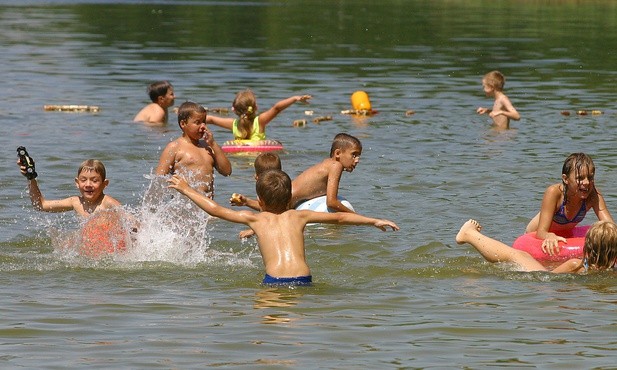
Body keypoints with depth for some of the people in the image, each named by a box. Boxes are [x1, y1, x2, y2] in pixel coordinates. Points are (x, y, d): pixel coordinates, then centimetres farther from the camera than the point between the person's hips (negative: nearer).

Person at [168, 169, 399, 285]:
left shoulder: (255, 219, 17)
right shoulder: (298, 216, 21)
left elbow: (215, 210, 23)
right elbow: (339, 217, 25)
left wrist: (187, 189, 35)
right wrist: (374, 221, 33)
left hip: (274, 280, -2)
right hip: (303, 279, 2)